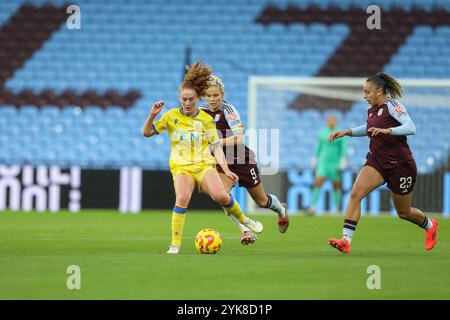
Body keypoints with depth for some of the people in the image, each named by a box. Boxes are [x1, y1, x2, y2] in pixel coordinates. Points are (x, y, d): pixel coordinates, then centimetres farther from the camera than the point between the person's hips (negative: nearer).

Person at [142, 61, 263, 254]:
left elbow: (216, 148, 8)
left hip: (204, 165, 0)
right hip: (181, 167, 0)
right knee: (182, 198, -30)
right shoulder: (171, 116, 6)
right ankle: (175, 244, -23)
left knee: (220, 196, -25)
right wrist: (153, 115, -9)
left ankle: (244, 220, 5)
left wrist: (226, 170, 0)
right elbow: (147, 132, 8)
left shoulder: (206, 119, 6)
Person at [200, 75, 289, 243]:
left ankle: (281, 209, 47)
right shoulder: (202, 111, -5)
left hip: (243, 160, -4)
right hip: (223, 161, 4)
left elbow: (239, 138, -34)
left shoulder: (228, 110, -22)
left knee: (261, 201, 12)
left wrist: (217, 143, -41)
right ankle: (247, 231, -12)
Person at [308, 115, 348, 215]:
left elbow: (344, 149, -5)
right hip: (323, 162, 2)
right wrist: (314, 159, 16)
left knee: (336, 185, 4)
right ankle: (312, 206, -15)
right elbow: (318, 147, 15)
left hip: (335, 163, -2)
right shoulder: (322, 133, 6)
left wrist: (343, 162, -13)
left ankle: (337, 208, 15)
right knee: (318, 183, -11)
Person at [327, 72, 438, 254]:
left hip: (400, 165, -6)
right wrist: (347, 132, 16)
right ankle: (346, 240, -25)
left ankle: (430, 225, 43)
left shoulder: (392, 106, -16)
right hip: (377, 162, 6)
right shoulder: (371, 109, 6)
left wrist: (387, 130, -42)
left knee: (404, 213, 10)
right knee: (355, 193, -20)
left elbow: (411, 128, -30)